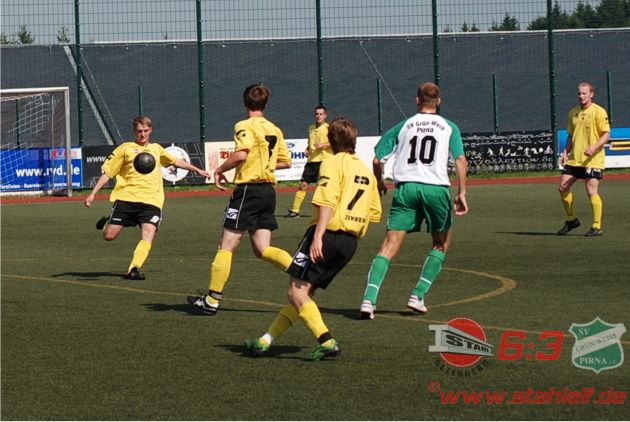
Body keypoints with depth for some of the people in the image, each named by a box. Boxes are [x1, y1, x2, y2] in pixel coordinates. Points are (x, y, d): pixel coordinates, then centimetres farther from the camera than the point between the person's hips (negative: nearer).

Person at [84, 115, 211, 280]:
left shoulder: (156, 149, 22)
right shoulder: (125, 148, 9)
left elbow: (176, 161, 39)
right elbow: (107, 172, 7)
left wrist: (197, 170, 44)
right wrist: (93, 193, -1)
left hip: (151, 201, 2)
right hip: (126, 198, -2)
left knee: (148, 235, -21)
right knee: (109, 236, -5)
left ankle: (134, 269, -24)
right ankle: (107, 222, 28)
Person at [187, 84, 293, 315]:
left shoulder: (245, 126, -8)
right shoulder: (275, 130, 13)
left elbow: (240, 155, -24)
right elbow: (286, 162, 18)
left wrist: (219, 170, -10)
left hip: (248, 188, -7)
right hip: (268, 190, 7)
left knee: (226, 246, 0)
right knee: (262, 249, 9)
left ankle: (212, 300, 2)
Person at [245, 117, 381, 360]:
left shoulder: (333, 163, -4)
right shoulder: (366, 171, 18)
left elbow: (327, 201, -17)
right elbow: (375, 214, 18)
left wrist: (318, 236, -22)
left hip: (328, 234, -8)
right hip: (350, 242, 8)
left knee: (297, 292, -6)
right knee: (304, 292, 11)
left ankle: (327, 342, -18)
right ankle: (266, 340, 14)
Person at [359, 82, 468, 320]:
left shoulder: (404, 126, 13)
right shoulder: (449, 127, 10)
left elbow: (378, 159, 8)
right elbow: (460, 160, -4)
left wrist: (379, 182, 26)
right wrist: (462, 193, -5)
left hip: (406, 187, 1)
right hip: (436, 187, -1)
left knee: (390, 246, -3)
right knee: (441, 244, 20)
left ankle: (369, 299, -18)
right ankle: (418, 295, 9)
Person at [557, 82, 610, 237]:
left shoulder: (599, 112, -8)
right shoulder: (573, 112, 12)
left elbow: (606, 135, -11)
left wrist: (594, 147, -25)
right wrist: (566, 152, 7)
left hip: (592, 159, -7)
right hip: (574, 159, 7)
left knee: (591, 192, -9)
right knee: (563, 188, 4)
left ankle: (596, 227, 1)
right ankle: (571, 220, 21)